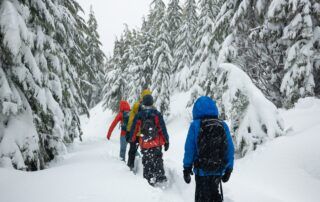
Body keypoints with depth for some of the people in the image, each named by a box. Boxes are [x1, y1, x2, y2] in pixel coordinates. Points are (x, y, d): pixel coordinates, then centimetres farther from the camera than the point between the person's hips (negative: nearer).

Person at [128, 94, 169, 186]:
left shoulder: (139, 115, -3)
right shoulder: (157, 114, -7)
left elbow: (133, 129, 4)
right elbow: (163, 128, -6)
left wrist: (132, 140, 16)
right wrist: (166, 141, 2)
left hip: (144, 144, 1)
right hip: (157, 143, -1)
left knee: (147, 162, 12)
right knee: (158, 160, 13)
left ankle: (149, 179, 13)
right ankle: (160, 176, 4)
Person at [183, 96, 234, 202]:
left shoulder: (195, 125, -12)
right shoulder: (223, 126, -2)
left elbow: (189, 149, -10)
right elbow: (230, 149, 0)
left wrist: (187, 168, 0)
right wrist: (228, 169, 11)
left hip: (202, 170, -3)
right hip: (219, 170, 3)